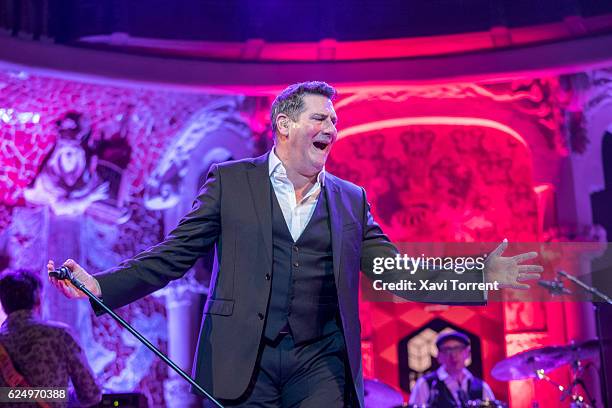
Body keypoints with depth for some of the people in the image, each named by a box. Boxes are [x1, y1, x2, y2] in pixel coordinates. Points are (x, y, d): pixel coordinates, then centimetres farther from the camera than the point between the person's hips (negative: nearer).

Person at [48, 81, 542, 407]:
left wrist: (481, 276, 0)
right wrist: (102, 286, -9)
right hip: (243, 362, -2)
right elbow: (173, 255, 3)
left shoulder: (351, 199, 12)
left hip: (321, 365, 2)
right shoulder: (230, 181, 6)